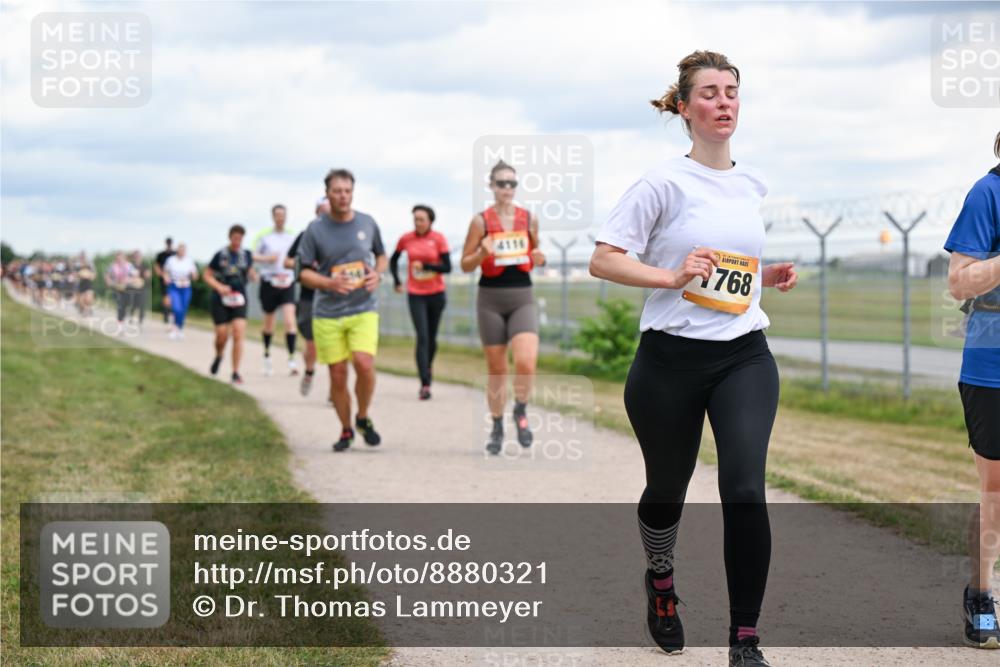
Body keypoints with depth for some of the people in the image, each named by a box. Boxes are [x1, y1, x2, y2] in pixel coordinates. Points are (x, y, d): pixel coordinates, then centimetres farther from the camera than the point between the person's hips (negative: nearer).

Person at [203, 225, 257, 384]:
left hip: (239, 299, 2)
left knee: (239, 334, -11)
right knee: (222, 335, -1)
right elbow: (207, 275, 1)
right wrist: (219, 287, -16)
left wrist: (253, 275, -3)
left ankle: (235, 373, -6)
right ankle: (219, 356, 35)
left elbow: (250, 270, 21)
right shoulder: (220, 256, -5)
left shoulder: (247, 255, 4)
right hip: (221, 299, -2)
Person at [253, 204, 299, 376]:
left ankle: (292, 360, -16)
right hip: (269, 282, 0)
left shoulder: (292, 236, 6)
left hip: (287, 283, 0)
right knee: (269, 322, 11)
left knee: (290, 320, -15)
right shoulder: (264, 236, 2)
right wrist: (267, 258, -14)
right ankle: (267, 354, 34)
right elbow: (255, 256, 3)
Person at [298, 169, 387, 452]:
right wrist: (330, 283, -17)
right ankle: (346, 430, 22)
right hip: (327, 313, 0)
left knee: (364, 364, -19)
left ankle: (363, 418, 6)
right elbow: (304, 272, 1)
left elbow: (381, 256, 18)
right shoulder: (315, 229, -3)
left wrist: (376, 274, -4)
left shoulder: (368, 223, 3)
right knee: (337, 375, 2)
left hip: (364, 309, 0)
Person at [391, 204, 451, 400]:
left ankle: (427, 368, 38)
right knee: (422, 337, -11)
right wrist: (396, 281, 8)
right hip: (415, 295, -1)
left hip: (436, 294, 1)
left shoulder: (438, 239, -6)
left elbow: (447, 267, -9)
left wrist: (425, 266, -19)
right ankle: (425, 385, -16)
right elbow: (393, 260, 16)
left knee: (431, 337, 12)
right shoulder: (406, 239, -1)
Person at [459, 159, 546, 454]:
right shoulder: (481, 220, -1)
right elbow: (465, 265, 1)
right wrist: (482, 253, -18)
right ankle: (497, 428, 21)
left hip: (522, 297, 1)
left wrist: (538, 259, -4)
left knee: (526, 362, -18)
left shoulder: (529, 219, 6)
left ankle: (521, 411, 9)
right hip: (491, 299, -1)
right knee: (497, 369, 5)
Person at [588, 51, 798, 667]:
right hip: (671, 361, -3)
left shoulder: (753, 185, 11)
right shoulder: (666, 183, -7)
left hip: (744, 358, 3)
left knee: (745, 491, -15)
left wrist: (766, 276, 9)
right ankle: (661, 581, 47)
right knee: (667, 490, 13)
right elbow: (603, 260, -11)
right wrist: (673, 277, -23)